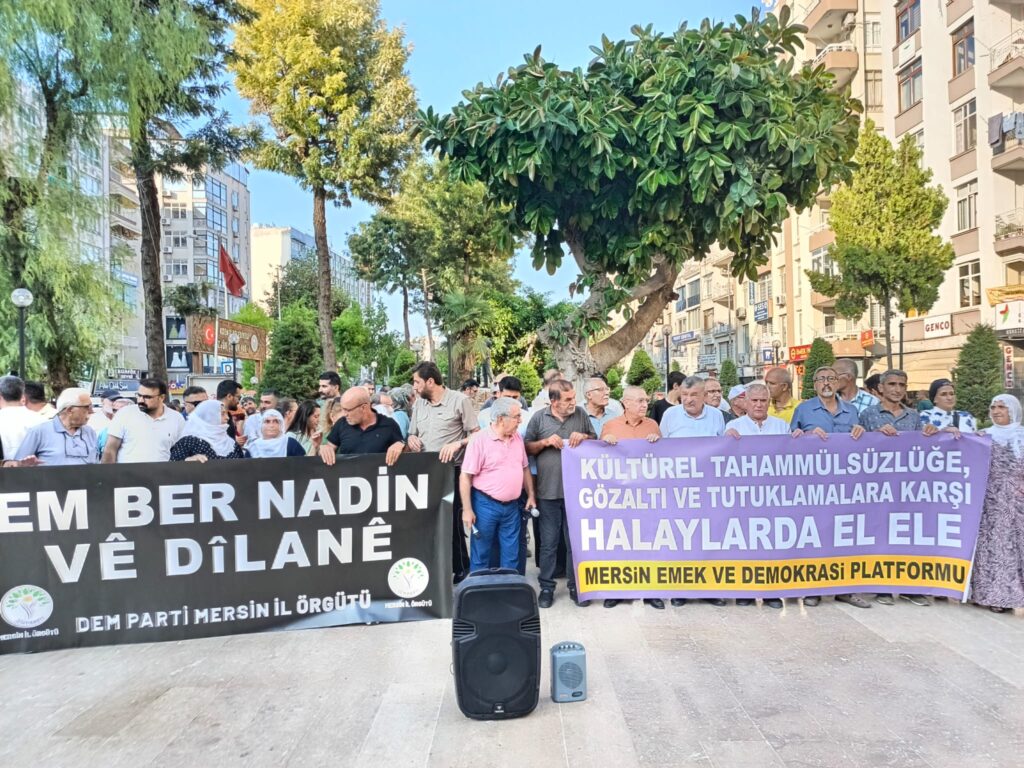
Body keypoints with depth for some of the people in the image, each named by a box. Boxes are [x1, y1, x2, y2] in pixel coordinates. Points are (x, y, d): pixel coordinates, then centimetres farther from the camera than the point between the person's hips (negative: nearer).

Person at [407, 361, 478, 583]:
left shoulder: (459, 400, -7)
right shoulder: (419, 404, 11)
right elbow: (412, 433, 20)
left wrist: (457, 444, -24)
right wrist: (412, 439, -3)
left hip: (451, 471, -6)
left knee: (452, 522, 0)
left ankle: (461, 570, 15)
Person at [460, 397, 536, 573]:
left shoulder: (517, 438, 5)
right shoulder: (479, 440, -15)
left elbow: (525, 468, 16)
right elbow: (465, 477, -14)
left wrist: (531, 495, 12)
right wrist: (467, 509, -15)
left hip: (512, 506, 6)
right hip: (486, 505, -5)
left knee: (511, 556, 13)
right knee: (480, 555, 6)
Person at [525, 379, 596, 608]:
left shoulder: (581, 414, 4)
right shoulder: (539, 417, 1)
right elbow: (527, 448, 5)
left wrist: (583, 437, -10)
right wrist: (546, 442, -11)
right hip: (548, 491, -1)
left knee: (576, 542, 10)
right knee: (549, 543, 8)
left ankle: (575, 585, 22)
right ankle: (547, 587, 20)